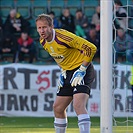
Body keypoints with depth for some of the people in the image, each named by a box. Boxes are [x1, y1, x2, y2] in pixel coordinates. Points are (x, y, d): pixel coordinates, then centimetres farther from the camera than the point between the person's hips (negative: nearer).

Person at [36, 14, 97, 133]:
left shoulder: (63, 37, -24)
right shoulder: (43, 42, 2)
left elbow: (91, 48, -23)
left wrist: (81, 70, -19)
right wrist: (63, 72, 10)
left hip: (83, 71, -9)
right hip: (68, 73, 9)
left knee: (78, 105, -26)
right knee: (58, 108, 10)